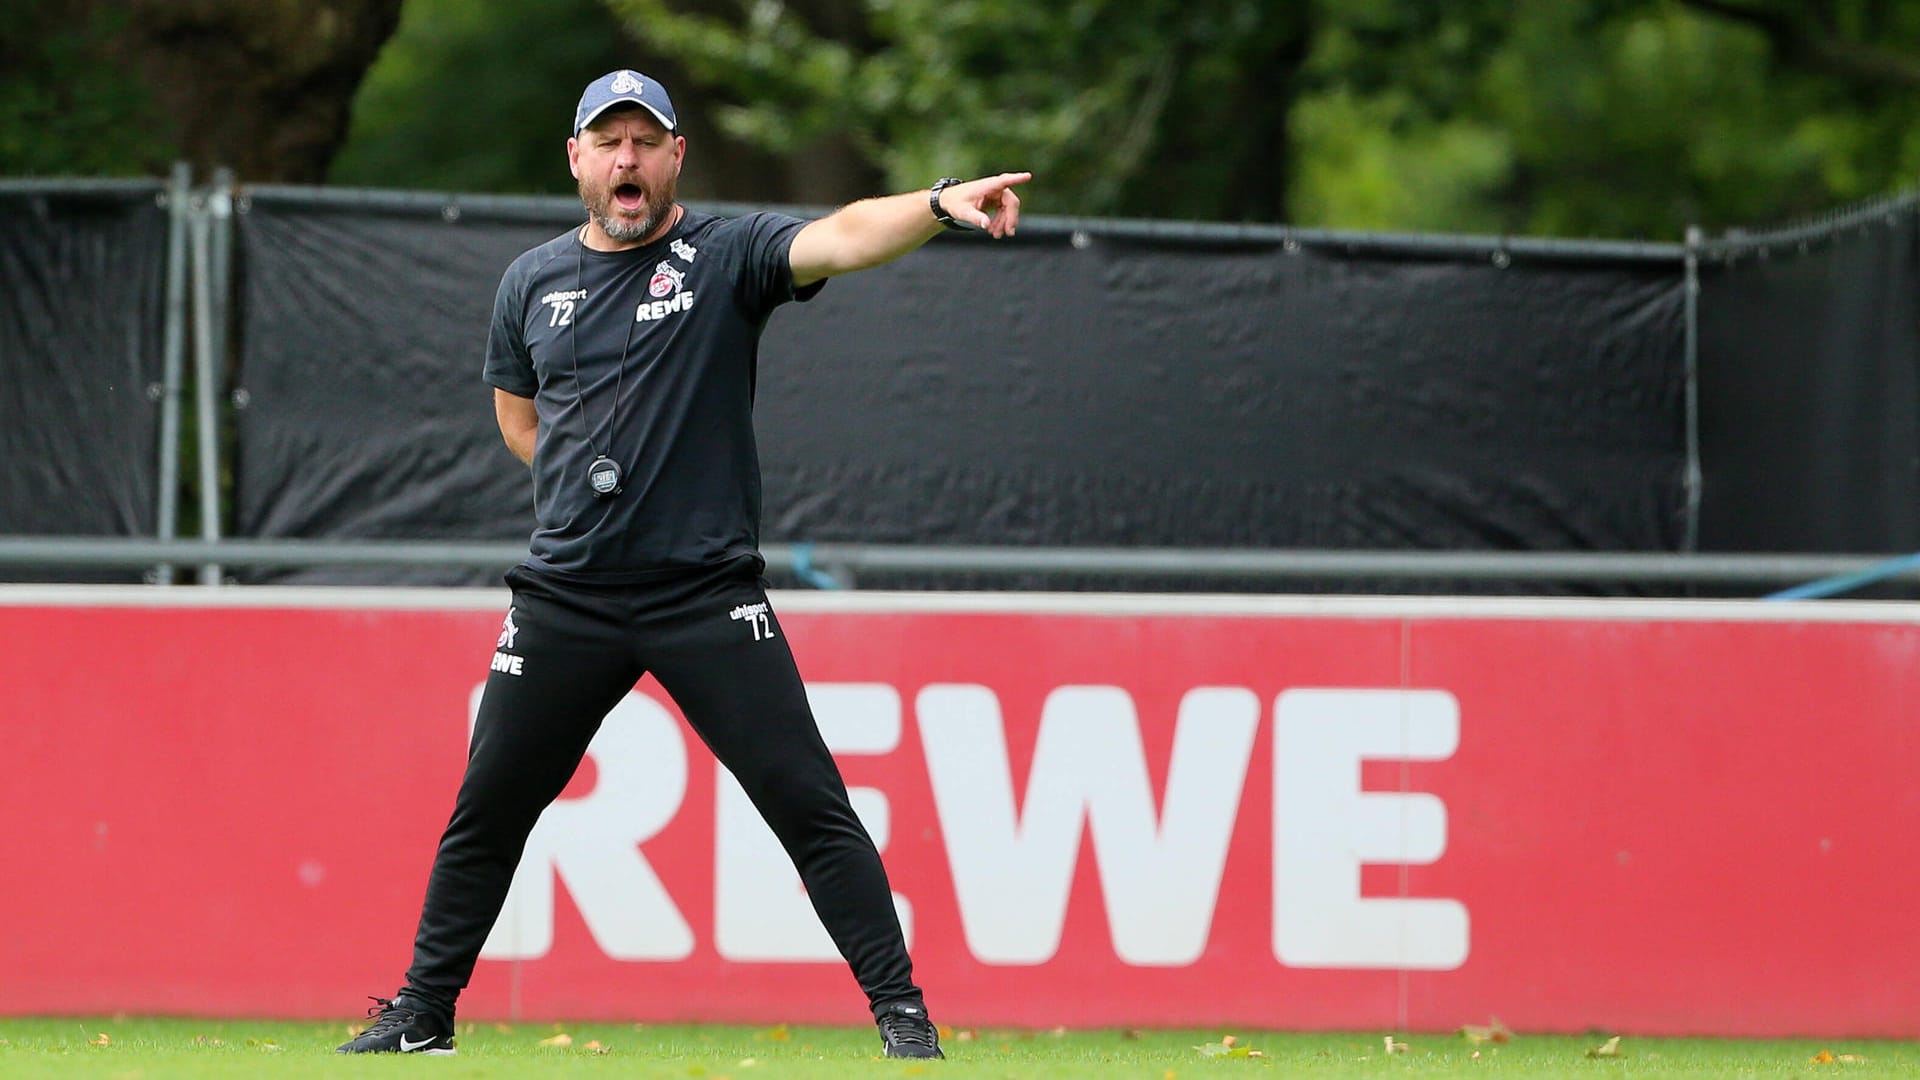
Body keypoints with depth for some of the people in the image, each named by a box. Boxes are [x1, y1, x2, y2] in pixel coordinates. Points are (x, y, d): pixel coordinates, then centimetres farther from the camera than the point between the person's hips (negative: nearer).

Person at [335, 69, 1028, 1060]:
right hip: (566, 599, 3)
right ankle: (422, 1012, 23)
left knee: (809, 804, -10)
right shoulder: (533, 282, 10)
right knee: (488, 808, 9)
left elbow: (841, 238, -21)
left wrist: (940, 202, -40)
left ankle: (900, 1011, -6)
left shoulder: (728, 256, -2)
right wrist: (593, 484, 9)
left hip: (707, 595, -3)